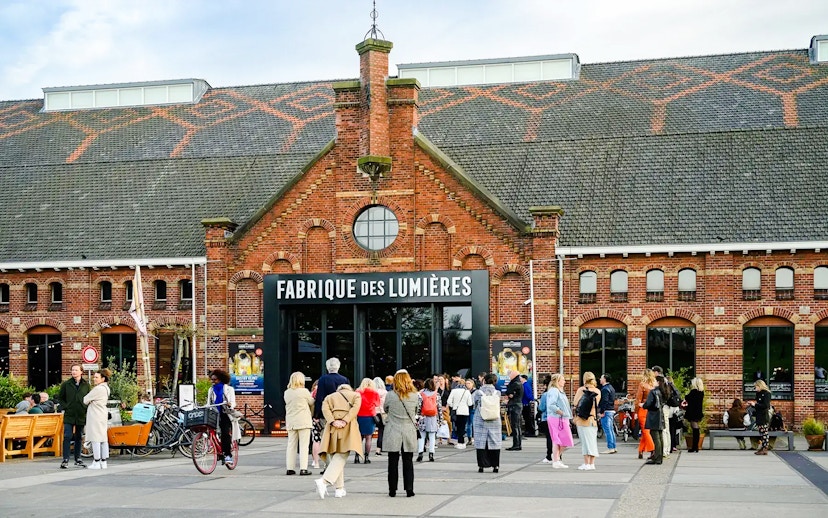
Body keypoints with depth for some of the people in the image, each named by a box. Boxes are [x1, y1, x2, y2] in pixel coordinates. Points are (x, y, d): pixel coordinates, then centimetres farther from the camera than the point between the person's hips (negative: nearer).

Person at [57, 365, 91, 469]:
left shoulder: (86, 385, 4)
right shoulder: (66, 384, 2)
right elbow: (60, 398, 9)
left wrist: (86, 409, -2)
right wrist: (65, 407, -4)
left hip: (81, 416, 2)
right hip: (69, 415, -2)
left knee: (78, 437, 11)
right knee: (67, 437, -9)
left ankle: (77, 459, 20)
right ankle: (65, 460, -7)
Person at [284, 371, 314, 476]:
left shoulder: (287, 393, 6)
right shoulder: (304, 391, -8)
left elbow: (288, 405, 12)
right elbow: (312, 403, 4)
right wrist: (311, 415, 23)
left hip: (290, 422, 5)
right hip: (303, 421, -5)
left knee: (291, 445, 10)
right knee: (304, 445, -2)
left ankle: (290, 468, 9)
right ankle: (303, 469, -6)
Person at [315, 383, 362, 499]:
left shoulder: (330, 397, 23)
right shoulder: (355, 395, 19)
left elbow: (325, 409, 3)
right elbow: (355, 408, -1)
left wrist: (333, 421, -9)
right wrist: (345, 421, -10)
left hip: (332, 429, 2)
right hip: (348, 429, -2)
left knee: (335, 457, 10)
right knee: (341, 457, -9)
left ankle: (340, 489, 5)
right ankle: (324, 481, -30)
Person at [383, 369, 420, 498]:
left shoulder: (390, 395, -10)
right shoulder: (415, 396, -5)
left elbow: (385, 409, 7)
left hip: (393, 434, -1)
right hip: (409, 433, 2)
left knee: (393, 462, 6)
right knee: (408, 462, 9)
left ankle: (392, 490, 7)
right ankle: (409, 489, 8)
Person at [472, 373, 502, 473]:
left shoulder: (478, 392, -6)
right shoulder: (497, 393, -3)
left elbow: (475, 406, 6)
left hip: (480, 421, -1)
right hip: (494, 421, 1)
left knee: (481, 443, 4)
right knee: (494, 442, 7)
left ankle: (481, 465, 0)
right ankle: (495, 465, 6)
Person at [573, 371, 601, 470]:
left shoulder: (581, 390, -8)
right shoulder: (598, 391, 4)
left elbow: (575, 403, -7)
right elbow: (597, 404, 11)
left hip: (583, 418, -4)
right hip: (594, 418, 4)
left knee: (585, 440, -2)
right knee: (593, 440, 10)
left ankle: (586, 464, -3)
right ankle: (592, 464, 11)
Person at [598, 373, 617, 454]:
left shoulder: (605, 389, -14)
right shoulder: (611, 388, 17)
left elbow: (604, 401, -21)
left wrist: (601, 412, -19)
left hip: (606, 411, -10)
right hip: (612, 410, 10)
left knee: (607, 430, -8)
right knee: (611, 430, 13)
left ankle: (610, 448, -10)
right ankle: (613, 447, 15)